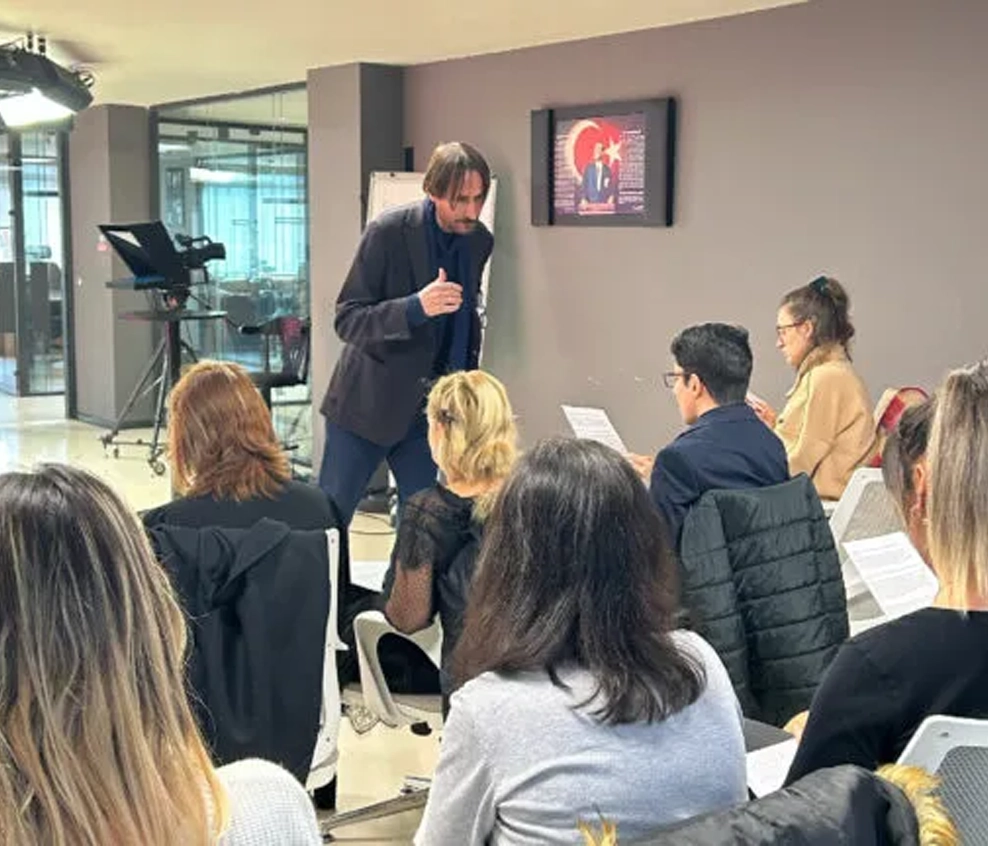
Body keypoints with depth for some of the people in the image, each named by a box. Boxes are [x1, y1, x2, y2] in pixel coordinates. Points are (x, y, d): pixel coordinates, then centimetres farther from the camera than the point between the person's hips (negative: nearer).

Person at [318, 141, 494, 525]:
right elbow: (346, 320, -17)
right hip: (368, 401, -4)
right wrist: (416, 307, -31)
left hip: (429, 407, 5)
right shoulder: (388, 232, -16)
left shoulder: (480, 241, 1)